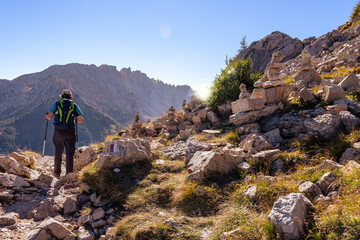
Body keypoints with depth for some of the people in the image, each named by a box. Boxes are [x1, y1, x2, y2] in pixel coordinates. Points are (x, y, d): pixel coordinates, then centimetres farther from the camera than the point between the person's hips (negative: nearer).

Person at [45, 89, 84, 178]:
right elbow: (81, 120, 1)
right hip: (70, 132, -1)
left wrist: (46, 115, 21)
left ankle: (57, 172, 31)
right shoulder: (74, 106, 6)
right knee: (70, 154, 4)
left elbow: (49, 117, -1)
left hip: (58, 132, 1)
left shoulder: (56, 104, 5)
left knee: (58, 153, 16)